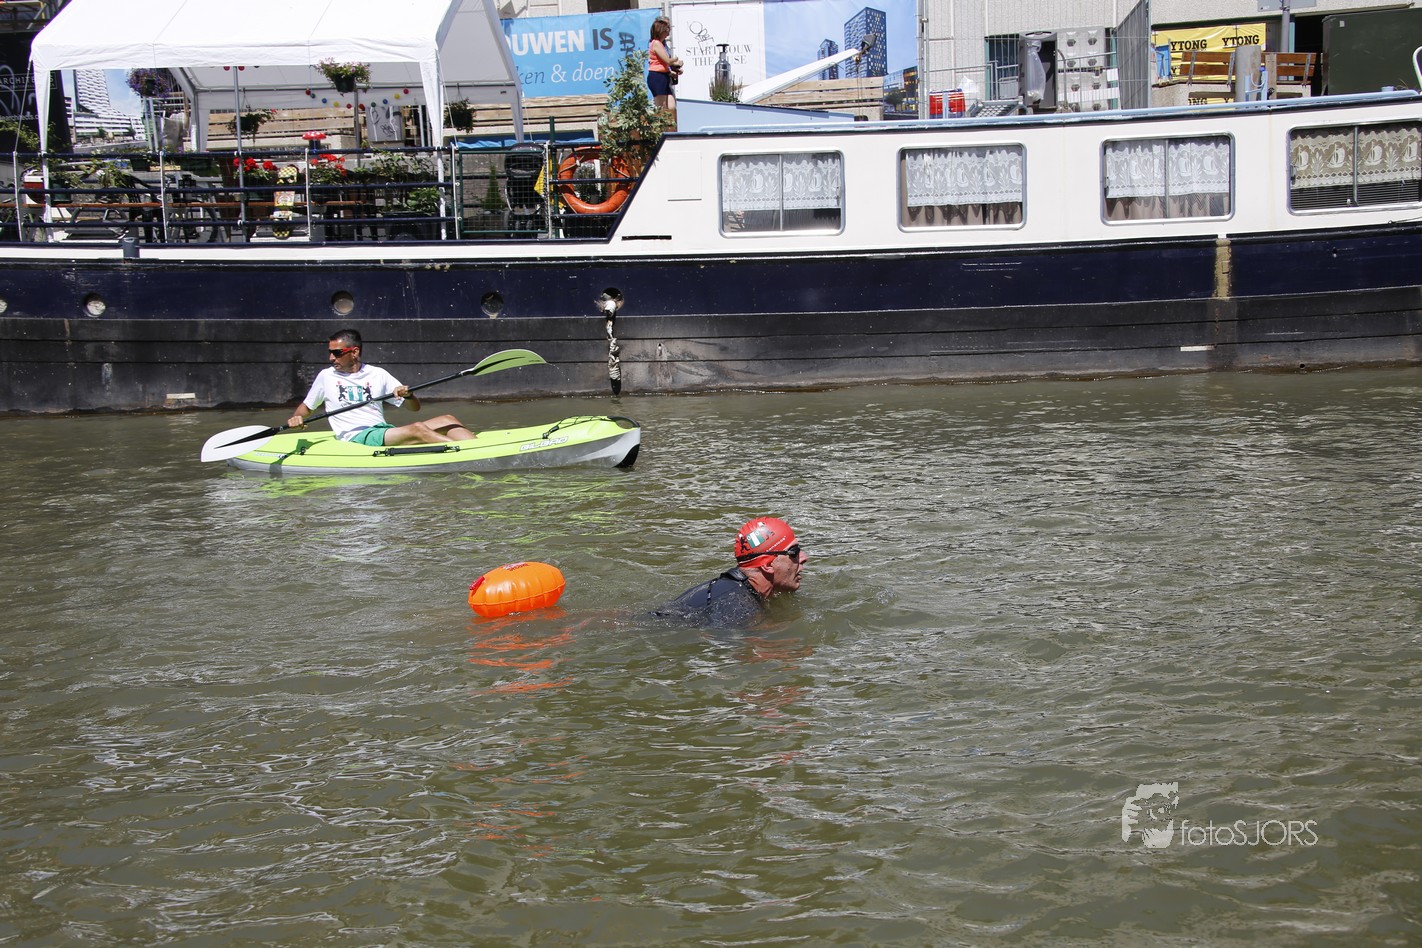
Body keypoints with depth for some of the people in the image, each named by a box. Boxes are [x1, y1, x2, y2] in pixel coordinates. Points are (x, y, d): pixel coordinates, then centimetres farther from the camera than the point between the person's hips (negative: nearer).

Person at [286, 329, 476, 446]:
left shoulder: (378, 374, 15)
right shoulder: (326, 376, 12)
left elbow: (415, 407, 14)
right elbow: (307, 406, 22)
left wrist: (407, 395, -9)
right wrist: (296, 418, -1)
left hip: (384, 432, 5)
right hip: (357, 438, -5)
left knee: (446, 420, -12)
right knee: (417, 429, -30)